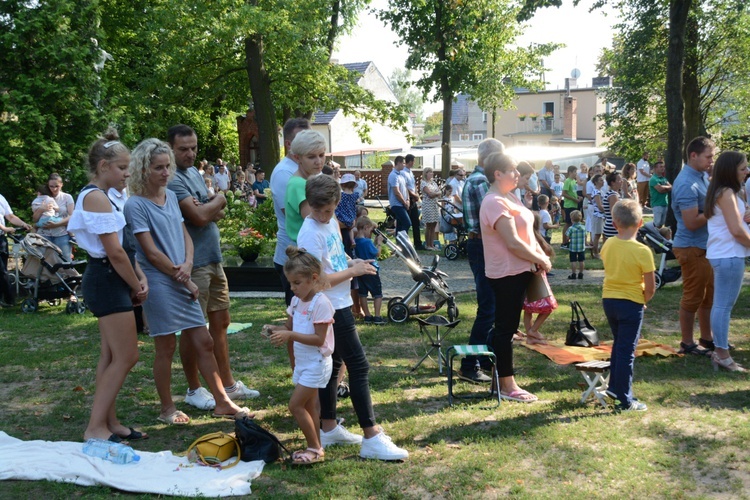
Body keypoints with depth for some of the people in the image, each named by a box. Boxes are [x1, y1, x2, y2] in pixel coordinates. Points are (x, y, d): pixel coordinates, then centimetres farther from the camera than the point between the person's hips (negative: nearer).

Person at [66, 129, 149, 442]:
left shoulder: (99, 197, 16)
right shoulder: (97, 197, -16)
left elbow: (121, 244, 17)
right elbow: (115, 252, -20)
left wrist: (140, 277, 5)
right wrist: (136, 287, -9)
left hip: (108, 281, 11)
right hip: (107, 280, -11)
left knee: (112, 357, 14)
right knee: (126, 358, -7)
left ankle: (108, 422, 22)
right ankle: (96, 428, 0)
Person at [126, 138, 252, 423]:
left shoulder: (170, 196, 10)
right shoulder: (135, 205, -11)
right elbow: (151, 252, -14)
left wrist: (187, 264, -8)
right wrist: (185, 280, -10)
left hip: (181, 280, 7)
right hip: (158, 283, -7)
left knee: (203, 341, 8)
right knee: (166, 347, 3)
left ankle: (222, 403, 18)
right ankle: (167, 409, 20)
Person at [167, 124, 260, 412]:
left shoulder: (194, 172, 13)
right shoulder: (172, 179, -15)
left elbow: (218, 214, 12)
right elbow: (199, 217, -23)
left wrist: (206, 209, -11)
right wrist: (218, 200, -3)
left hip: (213, 259, 9)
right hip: (193, 262, -9)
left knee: (220, 322, 14)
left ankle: (228, 384, 25)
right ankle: (194, 390, 16)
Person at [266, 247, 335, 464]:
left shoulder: (321, 303, -20)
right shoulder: (297, 300, 6)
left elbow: (319, 339, -23)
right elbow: (290, 326, 12)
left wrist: (290, 336, -29)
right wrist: (276, 330, -9)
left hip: (316, 363, -8)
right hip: (302, 362, 9)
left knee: (295, 404, -9)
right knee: (308, 405, 13)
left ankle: (315, 449, 3)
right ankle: (315, 447, 23)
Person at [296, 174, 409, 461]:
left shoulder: (331, 222, 8)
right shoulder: (310, 233, -19)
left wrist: (351, 263, 6)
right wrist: (352, 271, -15)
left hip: (339, 307, 10)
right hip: (332, 310, -10)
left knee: (332, 366, 16)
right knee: (359, 367, -8)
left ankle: (328, 429, 27)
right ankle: (372, 438, -4)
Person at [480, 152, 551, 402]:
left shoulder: (509, 197, 13)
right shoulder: (495, 203, -19)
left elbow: (525, 231, 16)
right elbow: (513, 243, -23)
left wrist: (540, 256, 1)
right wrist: (540, 259, -11)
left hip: (519, 271, 10)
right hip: (507, 274, -10)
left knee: (507, 327, 16)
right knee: (505, 328, -1)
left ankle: (505, 380, 27)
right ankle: (507, 386, 7)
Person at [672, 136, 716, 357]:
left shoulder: (702, 176, 9)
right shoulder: (687, 184, -20)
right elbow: (692, 222, -25)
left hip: (706, 246, 10)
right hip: (692, 248, -10)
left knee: (709, 295, 18)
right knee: (693, 297, 0)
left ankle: (707, 338, 30)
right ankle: (687, 343, 12)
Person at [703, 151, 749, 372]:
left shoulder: (719, 191, 15)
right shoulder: (727, 193, -14)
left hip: (721, 254, 10)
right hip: (729, 255, -10)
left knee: (721, 304, 13)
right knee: (724, 305, -7)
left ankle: (719, 349, 20)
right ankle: (722, 354, -4)